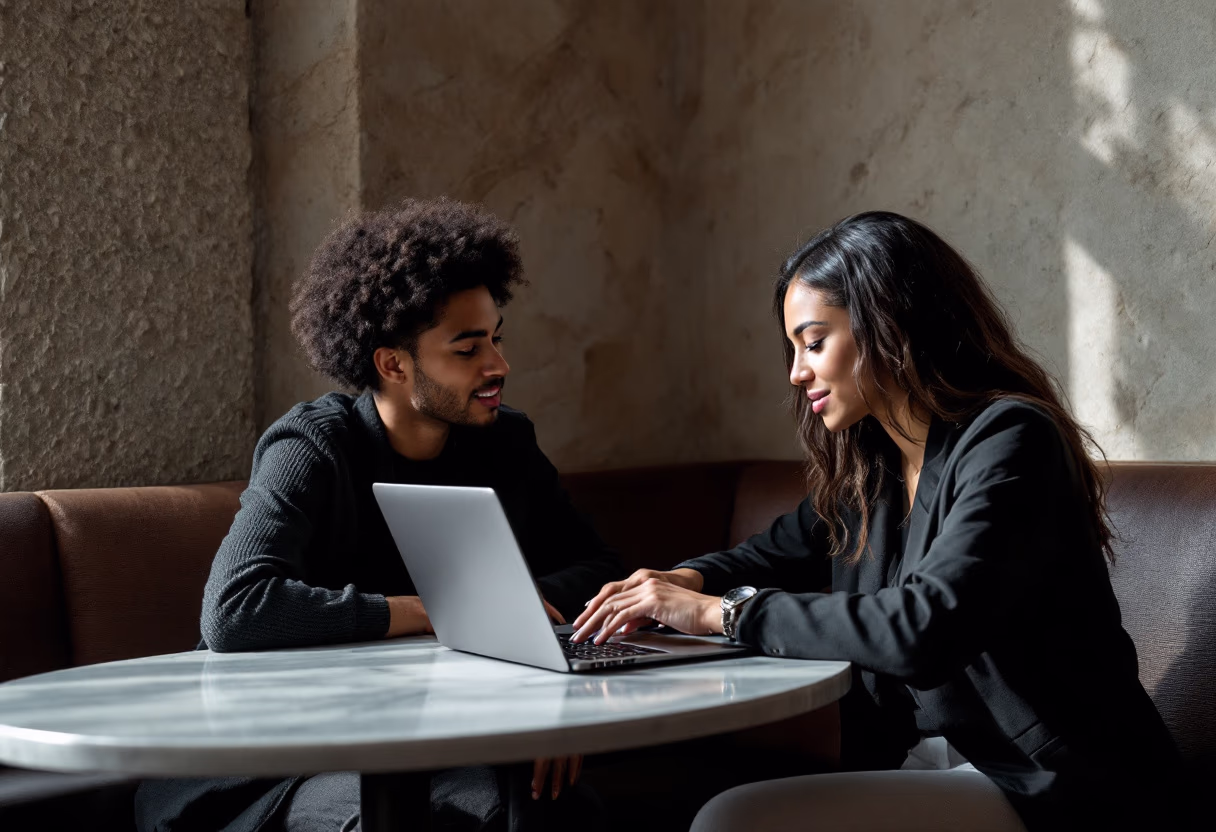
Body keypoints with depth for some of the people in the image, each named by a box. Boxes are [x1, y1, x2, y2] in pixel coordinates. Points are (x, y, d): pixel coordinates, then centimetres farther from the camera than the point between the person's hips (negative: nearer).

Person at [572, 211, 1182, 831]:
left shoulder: (1008, 441, -17)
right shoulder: (869, 464, 9)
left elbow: (922, 629, -29)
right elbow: (786, 548, 27)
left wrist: (723, 612, -21)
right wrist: (686, 581, 4)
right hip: (937, 753, 8)